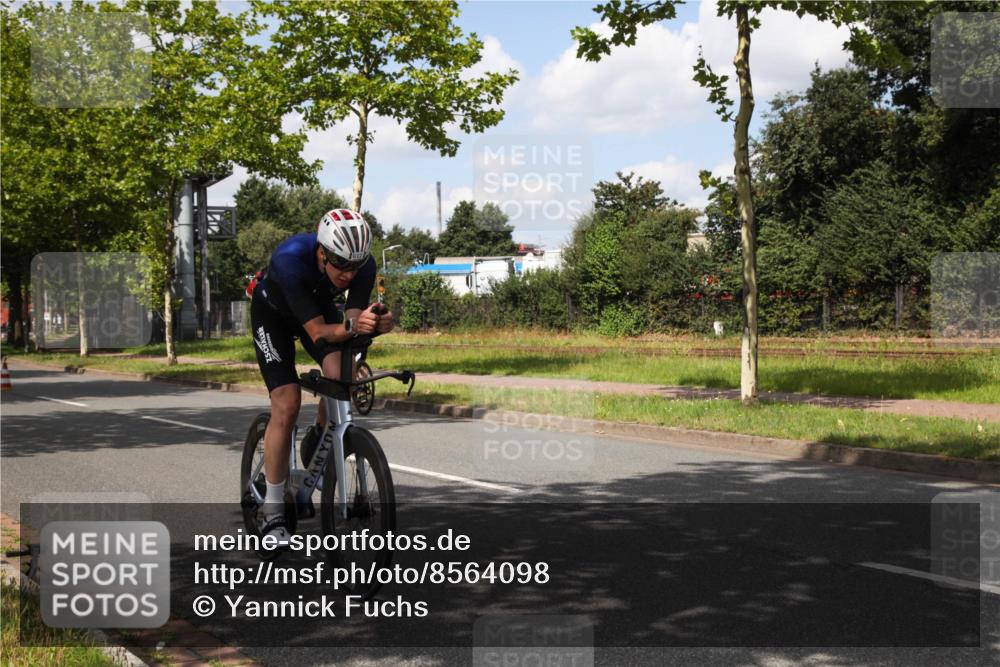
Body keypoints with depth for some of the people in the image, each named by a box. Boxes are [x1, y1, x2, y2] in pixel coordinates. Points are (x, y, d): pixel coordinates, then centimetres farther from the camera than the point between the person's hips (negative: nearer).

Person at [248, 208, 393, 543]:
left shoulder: (363, 264, -28)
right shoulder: (291, 259, -40)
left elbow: (353, 320, -28)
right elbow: (317, 331, -40)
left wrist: (374, 325, -49)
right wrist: (351, 327, -58)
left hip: (319, 304, 4)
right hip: (273, 311, -3)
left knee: (341, 375, -25)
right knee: (287, 405, -16)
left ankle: (317, 443, 7)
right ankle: (272, 514, -7)